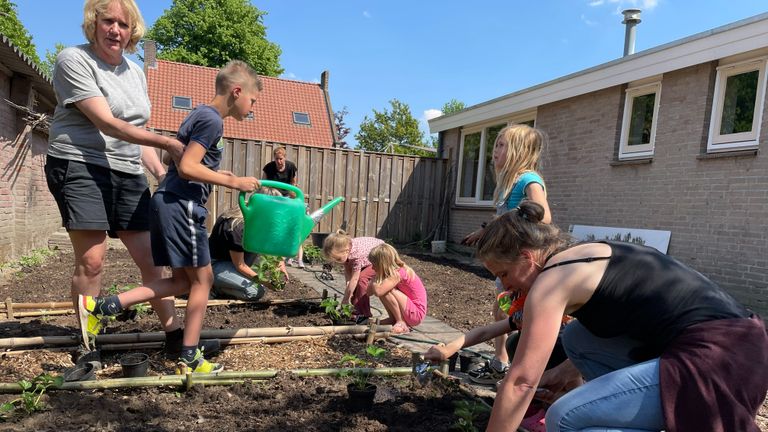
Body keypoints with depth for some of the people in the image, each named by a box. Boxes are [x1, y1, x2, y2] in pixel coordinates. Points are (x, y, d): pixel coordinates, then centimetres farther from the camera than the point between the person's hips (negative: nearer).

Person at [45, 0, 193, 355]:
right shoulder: (73, 60, -3)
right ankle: (87, 347, 5)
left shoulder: (135, 71, 17)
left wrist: (162, 173, 6)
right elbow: (107, 123, -16)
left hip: (128, 174, 6)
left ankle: (173, 334, 8)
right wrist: (167, 143, -23)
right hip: (80, 166, -5)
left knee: (151, 258, 1)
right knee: (91, 260, -10)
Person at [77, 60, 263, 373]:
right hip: (182, 206, -10)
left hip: (171, 204, 10)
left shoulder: (201, 115, 18)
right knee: (202, 279, 1)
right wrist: (233, 182, -15)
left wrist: (227, 177, 17)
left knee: (182, 281, 13)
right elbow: (187, 167, -20)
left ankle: (98, 307, 12)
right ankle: (189, 358, 11)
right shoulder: (212, 120, -13)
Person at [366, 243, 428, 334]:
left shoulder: (398, 273, -23)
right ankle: (394, 319, 6)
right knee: (383, 289, -1)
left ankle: (401, 324, -11)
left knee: (385, 290, -22)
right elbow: (369, 292, 1)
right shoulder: (393, 271, 2)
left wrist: (375, 278, -16)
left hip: (416, 313, -9)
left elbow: (378, 291, -37)